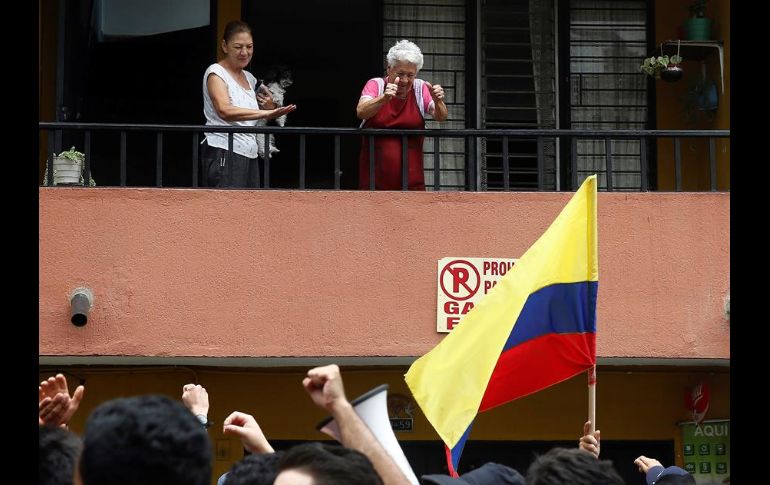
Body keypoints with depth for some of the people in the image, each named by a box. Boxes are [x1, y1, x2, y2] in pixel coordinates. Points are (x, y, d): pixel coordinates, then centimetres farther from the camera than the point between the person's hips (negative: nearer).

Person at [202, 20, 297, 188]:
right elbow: (224, 111, -25)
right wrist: (265, 113, -35)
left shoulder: (249, 78, 18)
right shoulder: (216, 73, -6)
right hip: (224, 154, -8)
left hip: (249, 154, 8)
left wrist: (270, 107, 5)